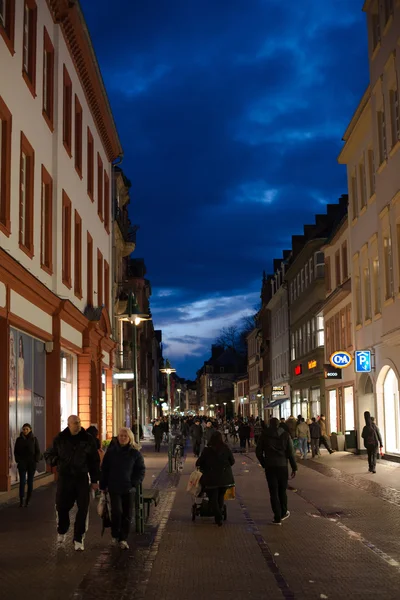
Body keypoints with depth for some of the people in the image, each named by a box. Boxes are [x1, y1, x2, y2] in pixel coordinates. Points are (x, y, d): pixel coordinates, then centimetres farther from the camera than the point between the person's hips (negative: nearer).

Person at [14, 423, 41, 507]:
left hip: (32, 464, 0)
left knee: (30, 481, 4)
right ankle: (21, 500, -8)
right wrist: (18, 460, -6)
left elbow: (38, 451, 4)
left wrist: (36, 460, -8)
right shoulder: (19, 439, 3)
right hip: (22, 464, 0)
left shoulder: (34, 439, 1)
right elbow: (16, 452, 6)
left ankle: (28, 500, 12)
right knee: (22, 481, -8)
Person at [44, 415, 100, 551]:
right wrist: (56, 461, -10)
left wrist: (94, 480, 2)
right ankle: (61, 532, 34)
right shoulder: (60, 439, 1)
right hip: (65, 477, 0)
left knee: (83, 509, -3)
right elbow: (48, 455, 13)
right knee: (62, 507, 5)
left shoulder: (88, 439, 0)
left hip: (82, 478, 0)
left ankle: (78, 539, 8)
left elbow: (94, 461, 4)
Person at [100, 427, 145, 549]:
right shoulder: (111, 452, 3)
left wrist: (135, 483, -6)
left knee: (127, 515, 3)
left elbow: (141, 470, 6)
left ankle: (123, 539, 16)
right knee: (117, 511, -14)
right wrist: (103, 485, 5)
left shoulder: (135, 453, 2)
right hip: (114, 488, -1)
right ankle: (114, 535, 8)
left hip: (129, 489, 1)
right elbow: (104, 469, 8)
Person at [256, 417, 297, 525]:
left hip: (269, 467, -1)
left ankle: (277, 518, 2)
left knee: (273, 492, 3)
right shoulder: (285, 435, -1)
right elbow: (291, 453, -3)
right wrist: (294, 468, 2)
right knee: (282, 490, 17)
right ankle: (283, 513, 30)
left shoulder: (264, 435, -1)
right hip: (282, 466, 1)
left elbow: (258, 452, 1)